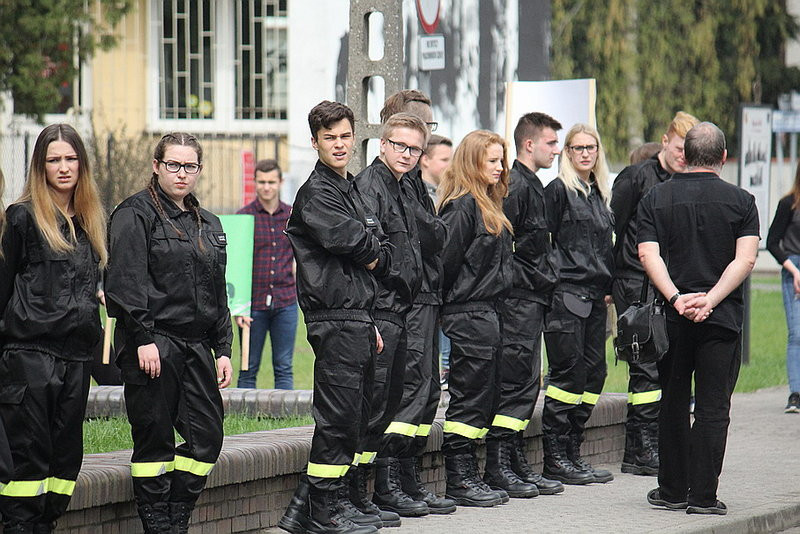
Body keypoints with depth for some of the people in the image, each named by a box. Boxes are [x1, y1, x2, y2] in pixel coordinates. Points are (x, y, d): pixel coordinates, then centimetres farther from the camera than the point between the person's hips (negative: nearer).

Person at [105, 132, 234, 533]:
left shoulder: (208, 225, 19)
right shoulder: (134, 214, -3)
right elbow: (127, 281, -12)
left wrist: (222, 349, 15)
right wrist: (143, 339, -19)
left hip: (196, 344, 7)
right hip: (152, 343, -7)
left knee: (208, 435, 1)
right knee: (154, 438, -4)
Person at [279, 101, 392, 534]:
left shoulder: (351, 189, 20)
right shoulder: (316, 194, -9)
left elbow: (381, 252, 23)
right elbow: (350, 240, -21)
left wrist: (377, 257, 3)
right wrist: (376, 249, -2)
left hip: (357, 318, 10)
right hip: (334, 316, -9)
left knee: (355, 417, 11)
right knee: (339, 416, -8)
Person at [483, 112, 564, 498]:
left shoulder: (533, 186, 19)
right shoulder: (514, 185, -12)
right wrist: (530, 281, -16)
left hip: (532, 298, 10)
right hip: (519, 297, -10)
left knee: (526, 384, 11)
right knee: (514, 380, -9)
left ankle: (516, 463, 15)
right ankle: (498, 466, -6)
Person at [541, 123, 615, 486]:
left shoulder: (599, 194, 18)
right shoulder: (558, 190, -4)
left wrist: (609, 287, 16)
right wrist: (553, 281, -12)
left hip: (594, 298, 8)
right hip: (566, 294, -8)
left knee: (593, 373, 6)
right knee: (569, 371, -9)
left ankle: (573, 453, 12)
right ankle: (555, 458, -4)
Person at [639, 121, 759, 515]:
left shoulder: (656, 199, 5)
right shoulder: (741, 201, 1)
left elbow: (648, 255, -7)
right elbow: (745, 260, -10)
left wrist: (677, 299, -15)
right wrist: (710, 301, -13)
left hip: (672, 317, 2)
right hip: (722, 320, -2)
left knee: (672, 405, 12)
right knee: (713, 407, 0)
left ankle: (673, 490, 17)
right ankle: (703, 496, -3)